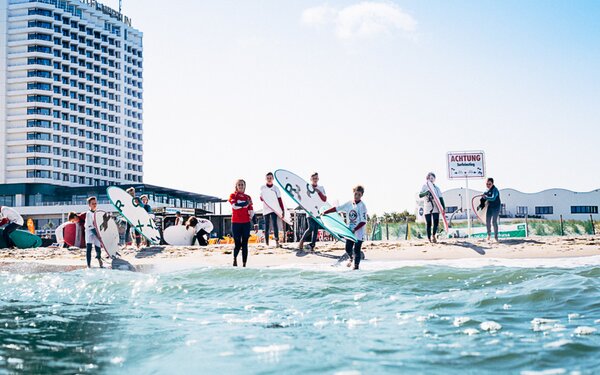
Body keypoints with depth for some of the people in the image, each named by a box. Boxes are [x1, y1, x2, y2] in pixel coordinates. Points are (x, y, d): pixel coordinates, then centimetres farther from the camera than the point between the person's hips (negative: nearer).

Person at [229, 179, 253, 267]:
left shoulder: (248, 197, 11)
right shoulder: (233, 195, 4)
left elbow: (251, 210, 9)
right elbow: (234, 206, -15)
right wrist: (245, 204, -19)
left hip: (246, 223, 2)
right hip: (236, 223, -2)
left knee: (245, 244, 1)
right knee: (238, 244, -5)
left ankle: (244, 264, 4)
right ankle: (235, 258, 22)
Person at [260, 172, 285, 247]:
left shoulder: (276, 188, 6)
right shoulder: (263, 187, 7)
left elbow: (279, 199, 4)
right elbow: (261, 198, 4)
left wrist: (283, 209, -3)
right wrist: (262, 197, -20)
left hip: (274, 209, -1)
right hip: (266, 209, 1)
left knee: (275, 223, -15)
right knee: (266, 225, 2)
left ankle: (277, 240, -18)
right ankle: (266, 242, 8)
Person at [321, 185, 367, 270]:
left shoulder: (362, 206, -13)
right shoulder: (349, 204, 3)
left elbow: (363, 222, -16)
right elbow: (337, 208, 7)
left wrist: (355, 230, -22)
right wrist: (325, 212, 2)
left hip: (359, 232, -5)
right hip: (350, 231, 5)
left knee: (357, 250, -2)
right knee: (348, 249, 7)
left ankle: (356, 265, 16)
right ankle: (351, 257, 39)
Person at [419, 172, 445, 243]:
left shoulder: (437, 188, 13)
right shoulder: (425, 186, 7)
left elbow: (441, 198, 10)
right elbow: (420, 195, -5)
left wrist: (443, 207, -1)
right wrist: (426, 192, -25)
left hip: (436, 208, 1)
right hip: (427, 208, -1)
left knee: (436, 222, -12)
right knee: (429, 224, -2)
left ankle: (433, 235, 7)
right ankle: (429, 238, 3)